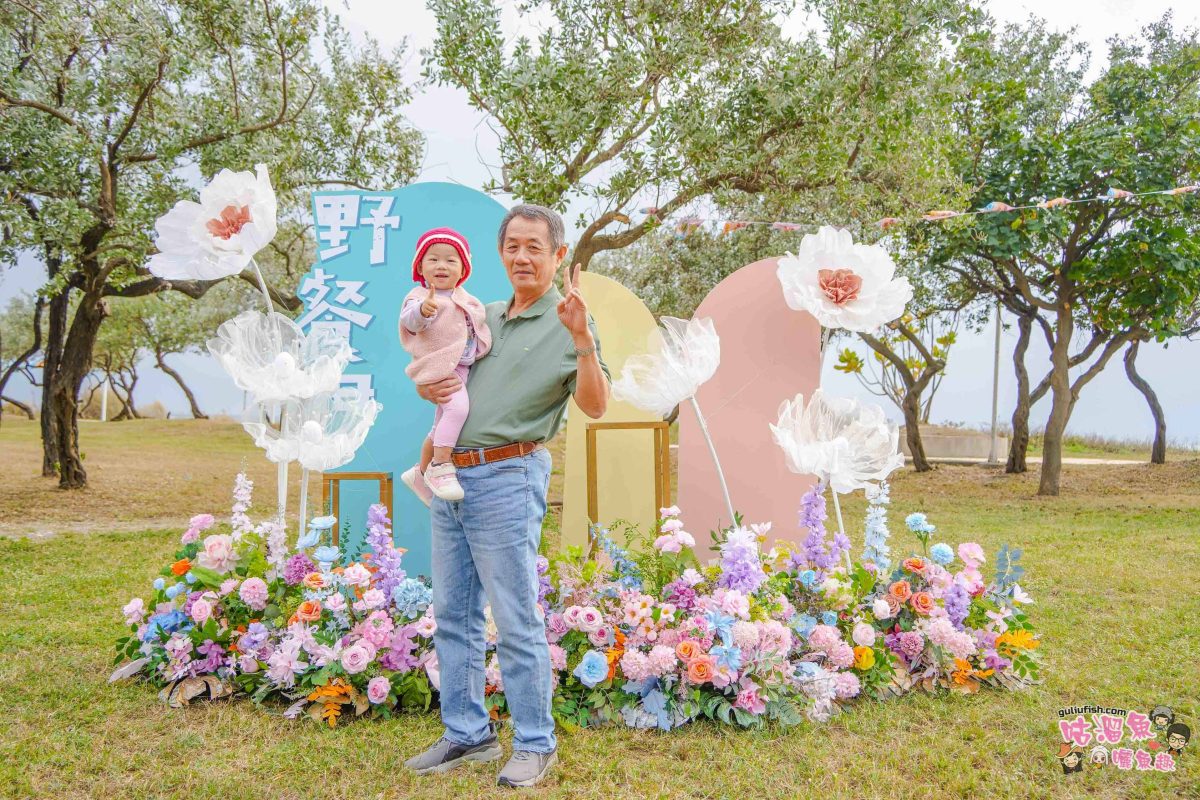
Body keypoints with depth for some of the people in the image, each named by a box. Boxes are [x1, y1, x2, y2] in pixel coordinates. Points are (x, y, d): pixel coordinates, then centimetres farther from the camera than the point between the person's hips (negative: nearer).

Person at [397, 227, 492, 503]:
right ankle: (440, 467, -26)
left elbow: (476, 325, 33)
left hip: (461, 367, 9)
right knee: (457, 407, -33)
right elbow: (409, 320, -29)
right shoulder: (421, 296, -9)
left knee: (442, 424, 19)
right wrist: (422, 310, -47)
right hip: (440, 367, -9)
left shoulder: (465, 299, 17)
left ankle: (420, 473, 36)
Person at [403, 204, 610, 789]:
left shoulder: (567, 324, -4)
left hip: (507, 478, -7)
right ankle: (467, 734, 26)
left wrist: (583, 339, -31)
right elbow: (434, 374, 28)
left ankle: (535, 744, 13)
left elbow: (595, 407, -17)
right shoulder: (482, 316, 17)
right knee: (454, 615, 13)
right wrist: (427, 387, 5)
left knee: (517, 620, -2)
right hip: (450, 477, 8)